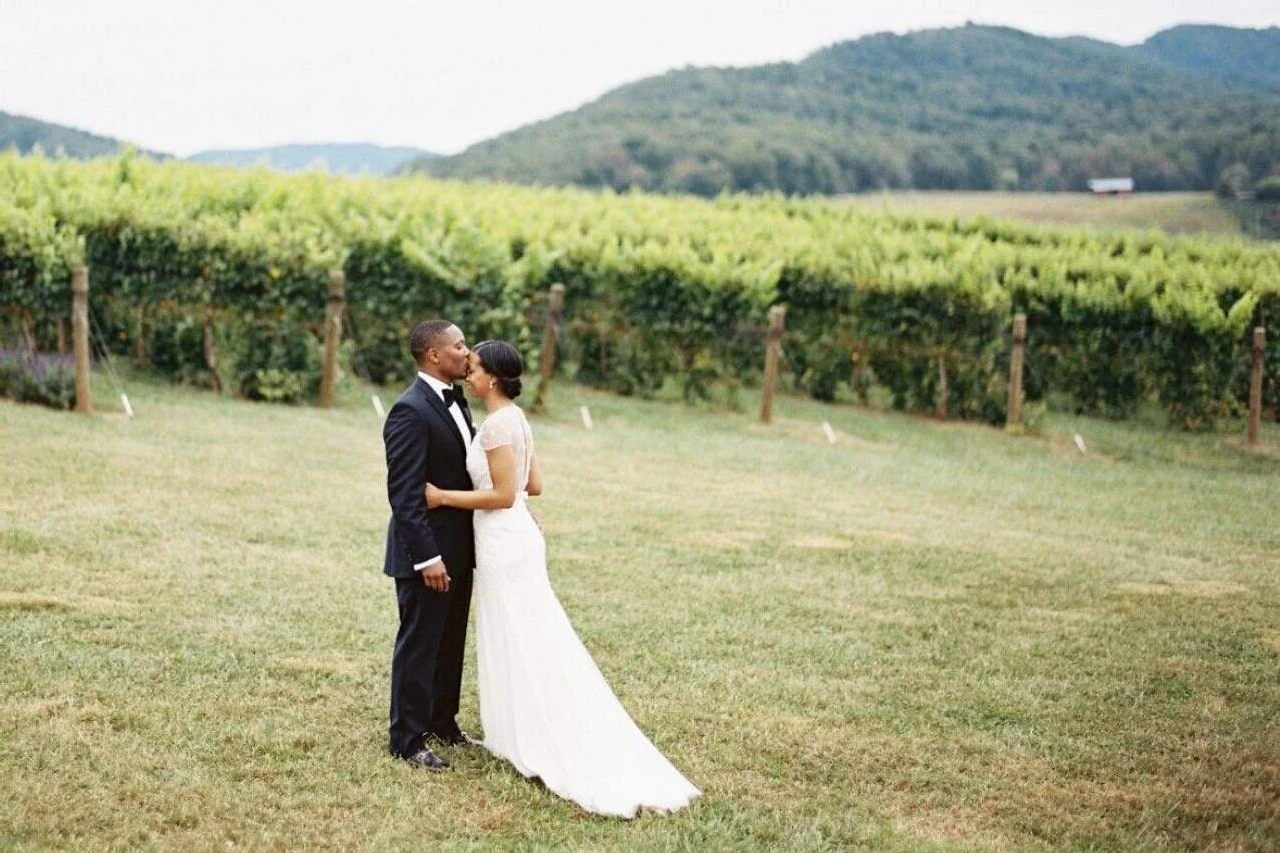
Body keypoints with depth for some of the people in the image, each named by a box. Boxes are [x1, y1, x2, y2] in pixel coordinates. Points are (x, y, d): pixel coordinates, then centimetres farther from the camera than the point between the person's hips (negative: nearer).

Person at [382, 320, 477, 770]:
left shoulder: (455, 401, 10)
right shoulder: (410, 411, -19)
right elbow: (404, 493, -22)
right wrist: (427, 557, -24)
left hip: (459, 548, 9)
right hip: (427, 552, -9)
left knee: (450, 643, 19)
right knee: (419, 645, 2)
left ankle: (442, 724, 33)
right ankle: (408, 740, 12)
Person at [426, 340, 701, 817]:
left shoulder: (497, 424, -18)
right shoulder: (515, 418, 10)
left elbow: (503, 494, -20)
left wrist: (443, 497, -15)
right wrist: (477, 477, 26)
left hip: (504, 543, -10)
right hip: (515, 535, 10)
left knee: (520, 646, -1)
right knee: (523, 644, 15)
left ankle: (534, 745, 7)